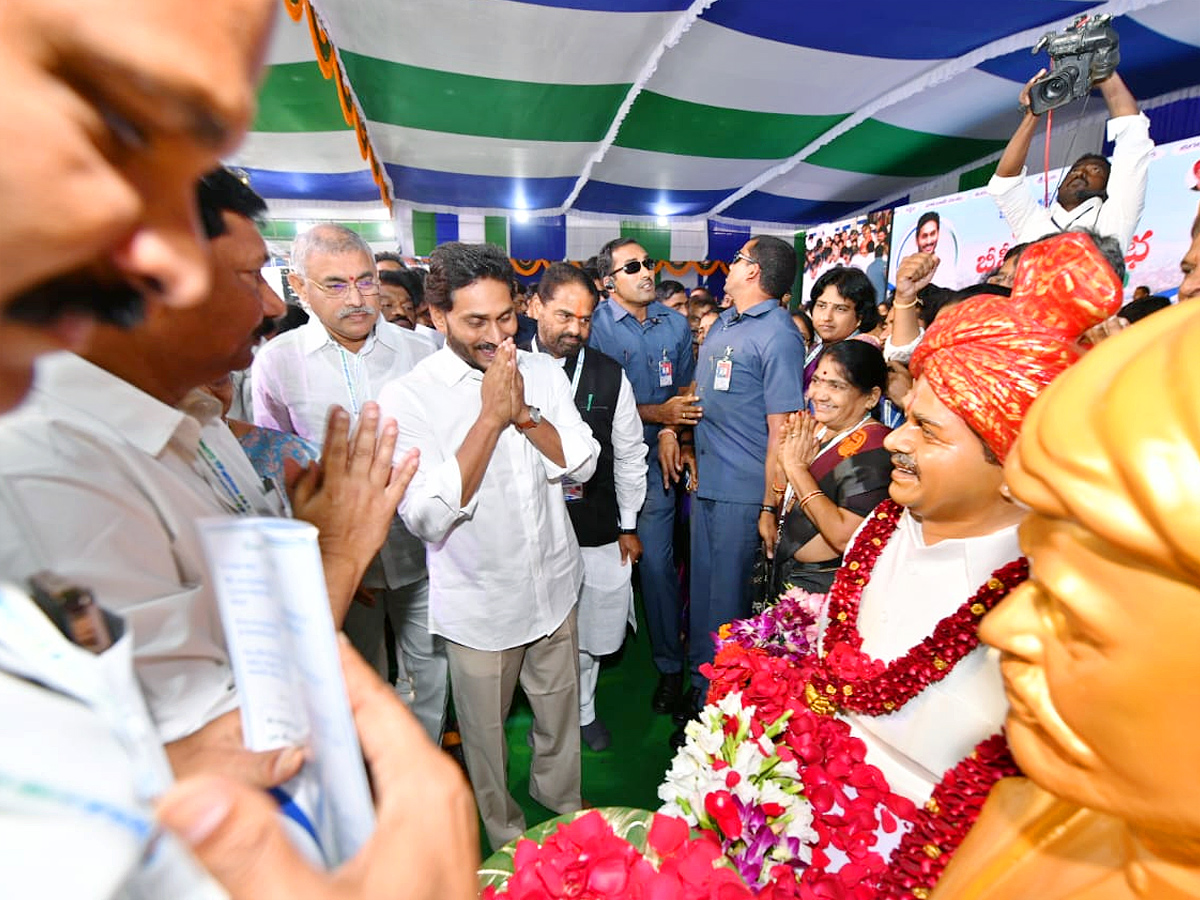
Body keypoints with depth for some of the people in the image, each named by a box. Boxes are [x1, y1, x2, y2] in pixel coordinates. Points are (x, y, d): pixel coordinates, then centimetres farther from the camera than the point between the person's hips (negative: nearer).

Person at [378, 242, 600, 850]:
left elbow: (582, 464, -6)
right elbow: (428, 516, -24)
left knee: (560, 718, 24)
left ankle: (565, 814, 53)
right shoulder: (406, 399, -16)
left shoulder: (543, 371, -3)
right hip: (479, 605, -3)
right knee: (486, 735, 20)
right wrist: (491, 417, -26)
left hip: (555, 587, 4)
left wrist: (524, 411, -21)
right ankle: (506, 840, 49)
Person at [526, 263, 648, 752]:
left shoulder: (610, 375, -2)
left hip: (595, 531, 2)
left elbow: (629, 456, 4)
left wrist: (629, 526, 6)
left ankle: (583, 712, 45)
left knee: (588, 633, 17)